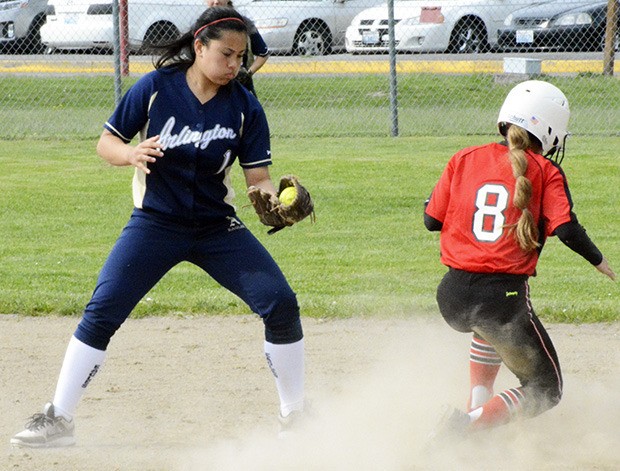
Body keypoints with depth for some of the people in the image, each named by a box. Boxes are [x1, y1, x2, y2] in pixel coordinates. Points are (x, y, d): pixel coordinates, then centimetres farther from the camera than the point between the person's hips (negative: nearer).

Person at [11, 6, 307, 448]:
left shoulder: (244, 107, -8)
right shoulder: (156, 89, -12)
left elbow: (259, 178, -7)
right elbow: (107, 143, -4)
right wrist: (132, 154, -27)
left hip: (218, 228, 2)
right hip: (155, 225, -2)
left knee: (281, 302, -11)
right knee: (101, 313, -13)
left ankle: (296, 416, 5)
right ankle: (58, 420, -3)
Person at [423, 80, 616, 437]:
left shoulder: (465, 159, 7)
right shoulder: (545, 172, -2)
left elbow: (432, 219, 9)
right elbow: (566, 229, -11)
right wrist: (600, 261, 6)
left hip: (452, 297, 5)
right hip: (504, 294, -5)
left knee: (494, 327, 42)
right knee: (545, 390, 12)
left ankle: (477, 403, 25)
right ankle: (472, 423, -12)